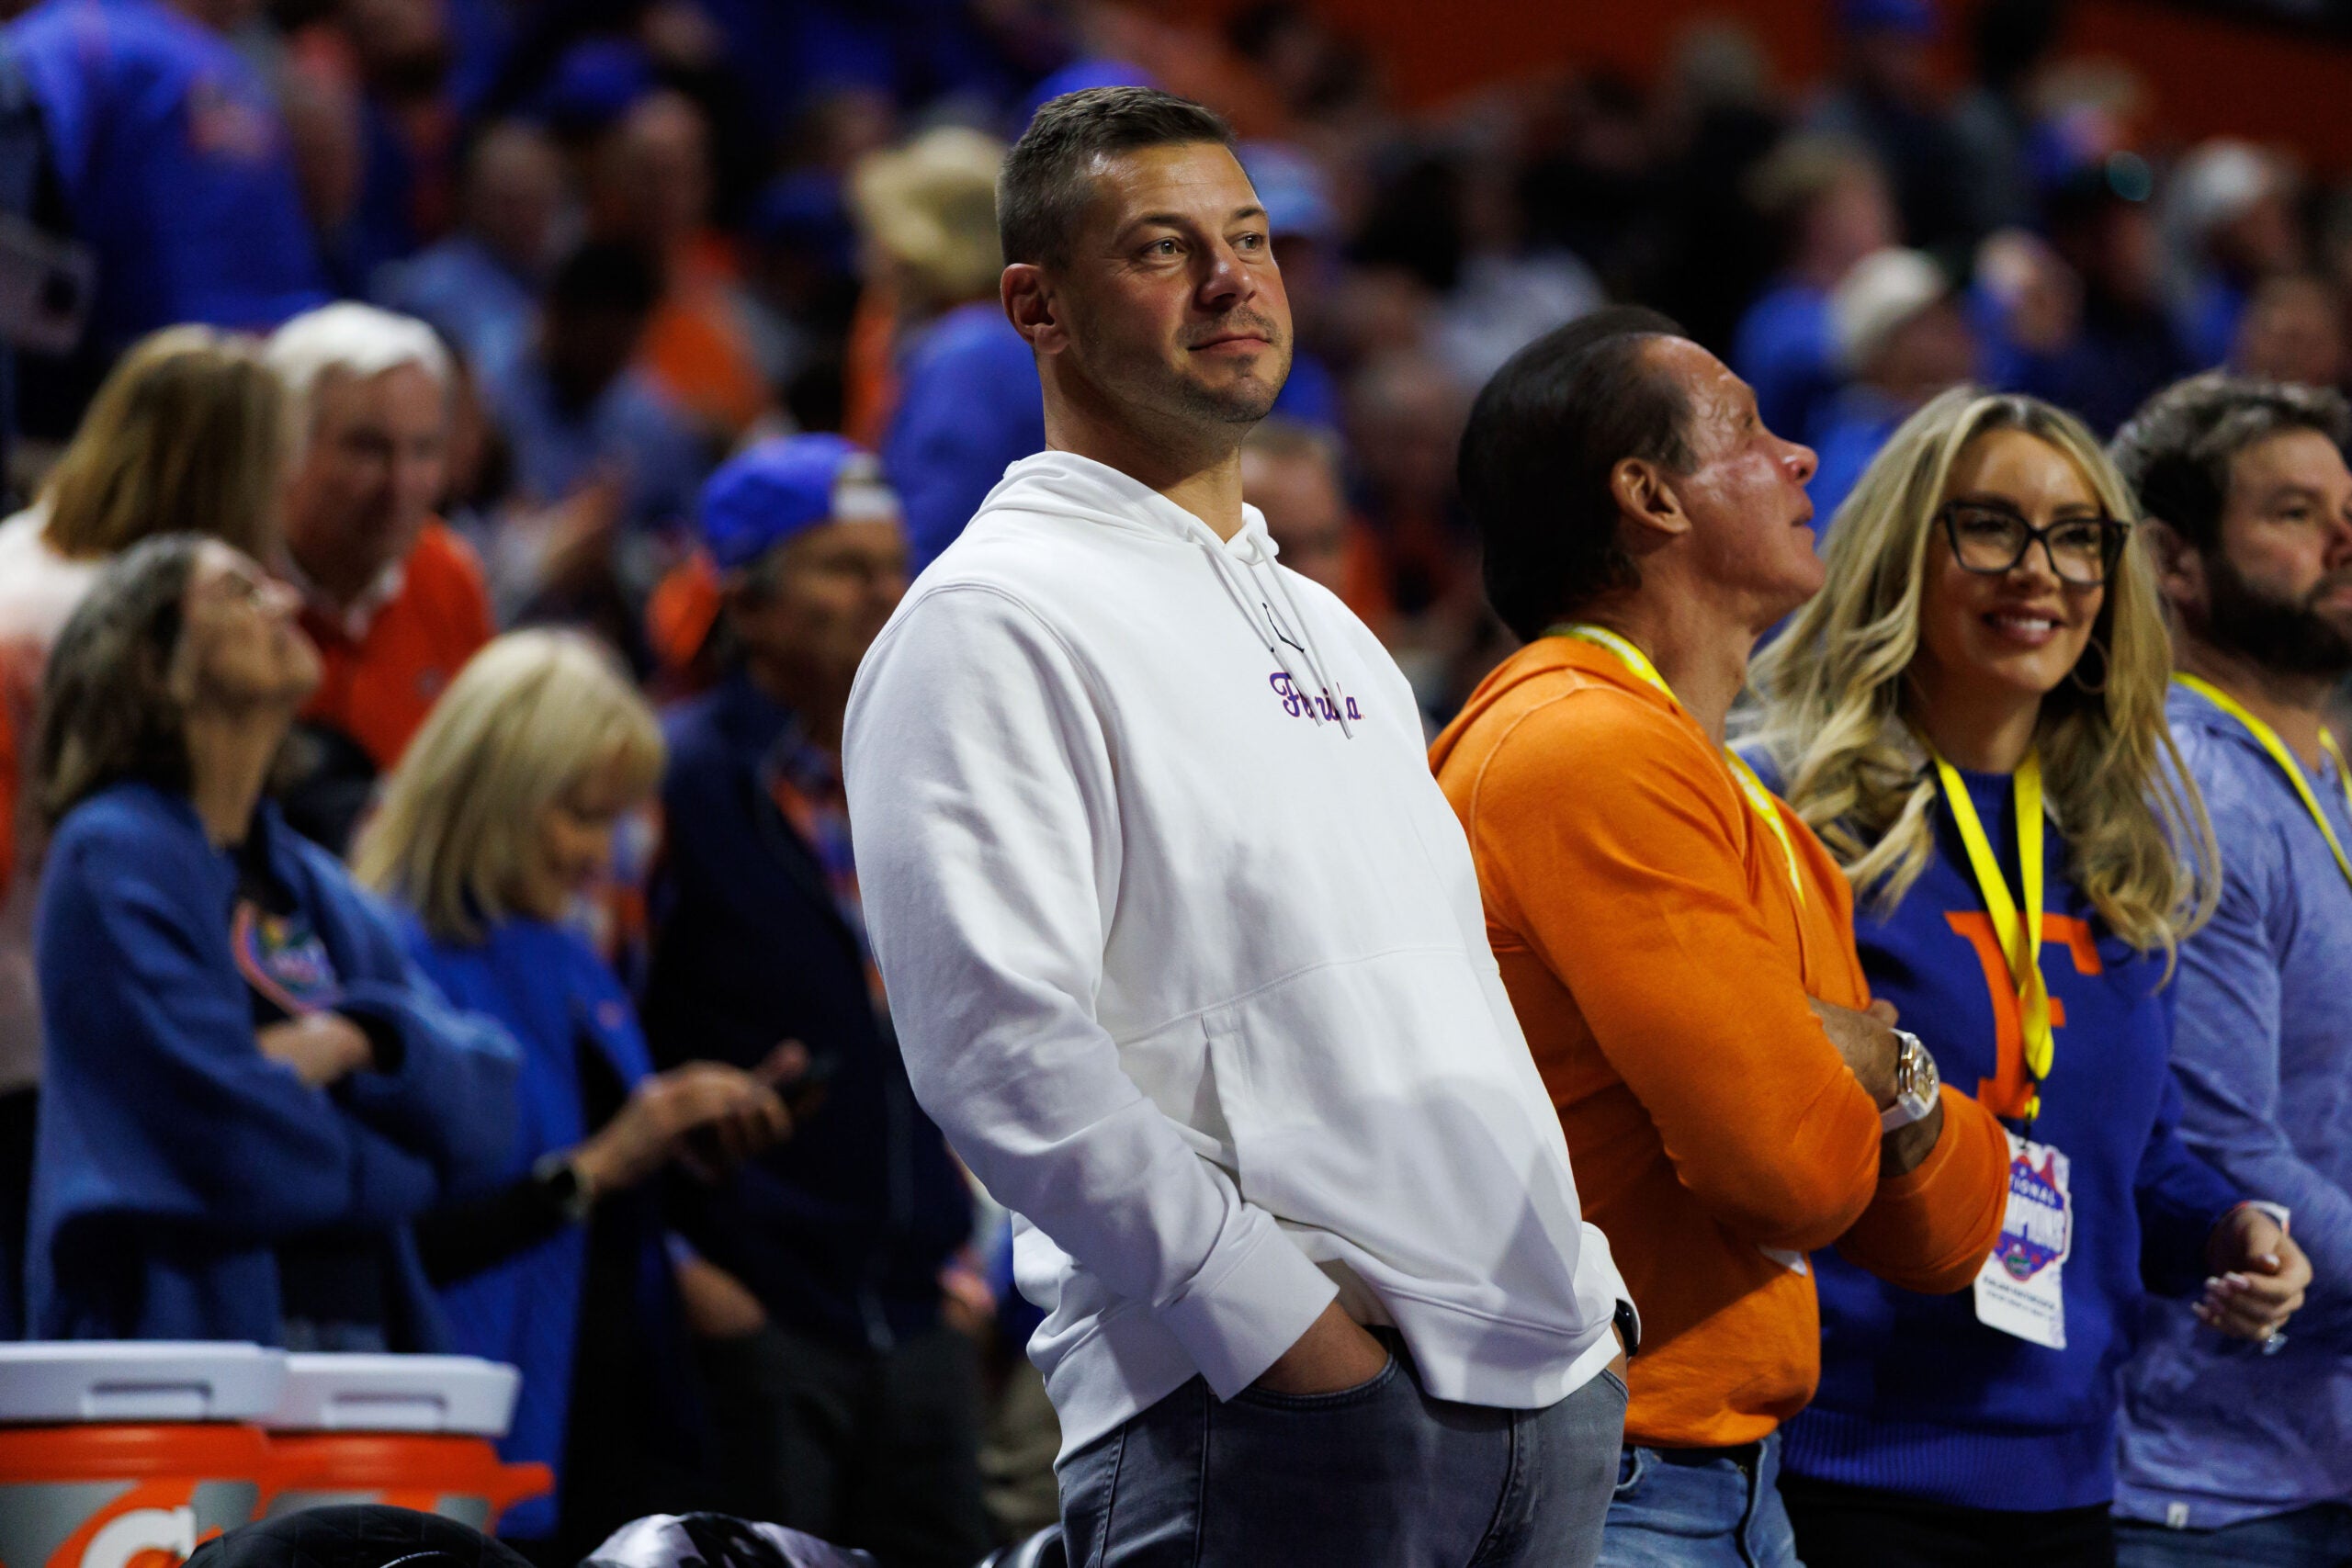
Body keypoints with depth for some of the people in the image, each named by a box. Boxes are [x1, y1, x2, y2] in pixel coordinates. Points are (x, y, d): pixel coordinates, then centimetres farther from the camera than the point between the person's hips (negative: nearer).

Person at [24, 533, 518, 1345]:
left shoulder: (313, 883, 21)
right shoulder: (114, 858, -2)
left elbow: (487, 1099, 10)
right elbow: (233, 1141, -12)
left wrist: (360, 1039, -9)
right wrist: (414, 1167, 4)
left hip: (361, 1327, 7)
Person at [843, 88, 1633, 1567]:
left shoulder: (1330, 633, 23)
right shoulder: (993, 624, -4)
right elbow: (999, 1047, -15)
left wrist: (1586, 1287, 13)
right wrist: (1280, 1319, -18)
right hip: (1261, 1420, -8)